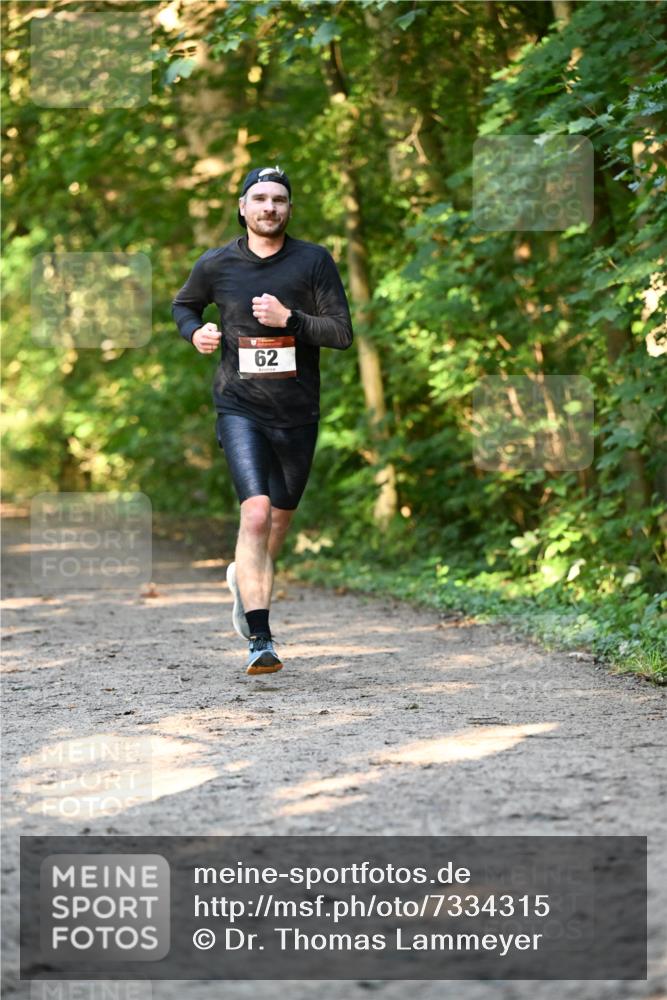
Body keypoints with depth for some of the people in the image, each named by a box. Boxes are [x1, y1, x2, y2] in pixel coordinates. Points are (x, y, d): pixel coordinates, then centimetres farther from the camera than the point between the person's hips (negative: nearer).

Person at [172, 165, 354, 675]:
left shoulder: (313, 261, -2)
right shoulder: (217, 264, 0)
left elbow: (343, 333, -6)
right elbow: (184, 304, 20)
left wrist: (289, 318, -19)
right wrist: (195, 332, -2)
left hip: (298, 412, 2)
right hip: (240, 407, -2)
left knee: (280, 517, 16)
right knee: (256, 512, -20)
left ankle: (246, 577, 51)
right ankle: (261, 640, -21)